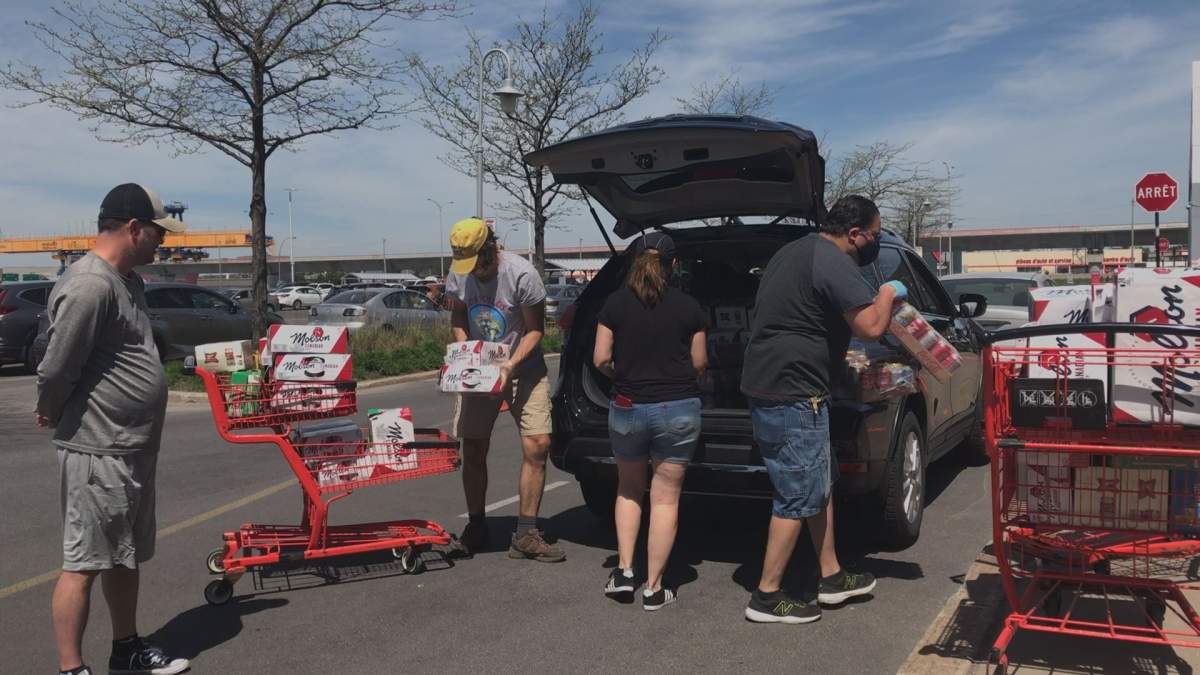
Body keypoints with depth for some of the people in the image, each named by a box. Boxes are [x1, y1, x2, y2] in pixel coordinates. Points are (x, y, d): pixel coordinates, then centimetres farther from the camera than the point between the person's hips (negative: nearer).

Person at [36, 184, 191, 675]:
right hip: (98, 453, -9)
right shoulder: (90, 285, -20)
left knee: (125, 557, 18)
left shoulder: (129, 281, 12)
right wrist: (53, 414, -1)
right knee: (83, 563, 0)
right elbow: (55, 371, -20)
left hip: (134, 449, 10)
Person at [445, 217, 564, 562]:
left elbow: (535, 329, -12)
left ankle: (525, 535, -2)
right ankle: (475, 527, 20)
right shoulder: (458, 273, -5)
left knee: (537, 445, -12)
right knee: (473, 449, 1)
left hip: (524, 369, -3)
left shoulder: (522, 274, -19)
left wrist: (510, 365, -24)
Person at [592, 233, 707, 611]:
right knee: (665, 498, 6)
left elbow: (601, 359, -2)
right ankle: (653, 588, 10)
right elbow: (699, 363, 3)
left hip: (627, 408, 1)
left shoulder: (615, 304, -3)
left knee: (628, 490, 23)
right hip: (678, 409, -1)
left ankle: (624, 570, 17)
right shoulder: (687, 307, -3)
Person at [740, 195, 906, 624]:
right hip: (793, 394, -11)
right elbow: (871, 327, -22)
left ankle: (832, 578, 30)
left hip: (766, 384, 11)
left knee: (821, 484, 19)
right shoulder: (834, 264, -16)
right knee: (798, 497, -2)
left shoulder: (794, 251, 16)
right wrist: (888, 294, -2)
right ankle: (767, 597, 7)